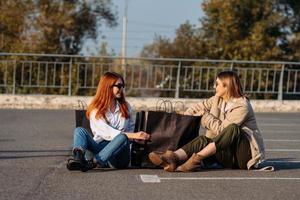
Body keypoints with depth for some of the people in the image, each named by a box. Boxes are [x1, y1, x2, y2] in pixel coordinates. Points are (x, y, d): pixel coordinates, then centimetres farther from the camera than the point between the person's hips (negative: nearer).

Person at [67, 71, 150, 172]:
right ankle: (78, 158, -53)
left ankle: (93, 162, -50)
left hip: (119, 156, 1)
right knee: (79, 131, -21)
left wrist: (138, 137, -3)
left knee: (123, 138, -32)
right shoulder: (96, 110, 3)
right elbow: (107, 132, -12)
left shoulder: (126, 107, 16)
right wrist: (132, 135, -21)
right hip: (101, 148, -1)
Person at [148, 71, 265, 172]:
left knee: (232, 128, -34)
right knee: (204, 140, -22)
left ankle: (197, 158, -44)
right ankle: (174, 158, -49)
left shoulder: (242, 106, -14)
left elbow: (221, 129, -19)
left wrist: (205, 115, -7)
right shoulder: (217, 99, 8)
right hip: (229, 156, 6)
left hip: (246, 153, -6)